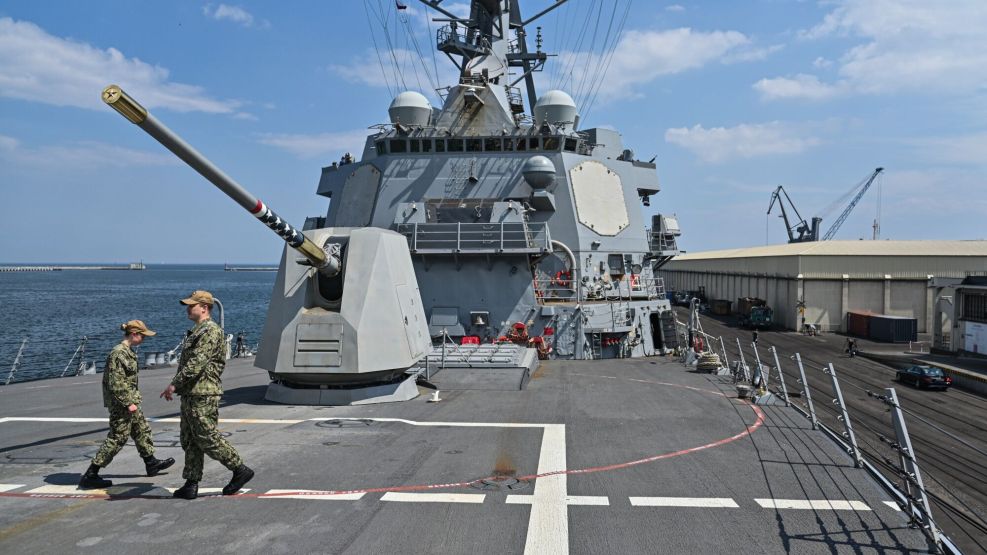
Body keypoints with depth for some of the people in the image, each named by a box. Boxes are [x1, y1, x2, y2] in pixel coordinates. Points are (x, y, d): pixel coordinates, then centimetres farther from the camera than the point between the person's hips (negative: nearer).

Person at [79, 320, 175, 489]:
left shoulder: (128, 352, 10)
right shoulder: (118, 353, -20)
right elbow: (116, 383, -23)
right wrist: (128, 403, -22)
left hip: (129, 401, 10)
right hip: (120, 403, -10)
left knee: (142, 429, 18)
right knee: (118, 437, -5)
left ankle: (151, 463, 32)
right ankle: (90, 475, 2)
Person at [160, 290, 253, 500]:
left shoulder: (211, 331, -15)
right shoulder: (196, 331, 18)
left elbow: (196, 363, -23)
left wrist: (174, 384, -21)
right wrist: (179, 387, 19)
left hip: (203, 396, -10)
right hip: (190, 395, 10)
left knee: (207, 438, -6)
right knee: (189, 441, 11)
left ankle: (240, 470, 5)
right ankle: (191, 484, 17)